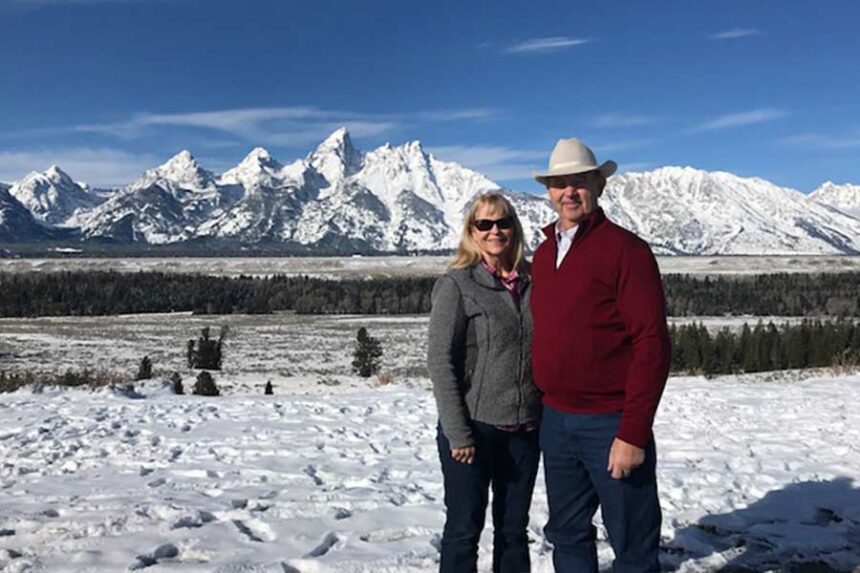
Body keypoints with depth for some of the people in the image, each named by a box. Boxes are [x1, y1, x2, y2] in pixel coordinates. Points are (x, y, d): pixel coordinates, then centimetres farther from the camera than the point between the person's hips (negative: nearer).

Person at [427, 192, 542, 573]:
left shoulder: (528, 285, 7)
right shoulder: (456, 284, -6)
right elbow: (440, 361, -11)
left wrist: (548, 419, 6)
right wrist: (457, 433, -15)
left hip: (524, 429, 5)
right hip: (473, 428, -4)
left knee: (514, 529, 15)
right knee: (464, 528, 6)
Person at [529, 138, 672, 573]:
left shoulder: (625, 249, -11)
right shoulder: (544, 253, 10)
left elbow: (652, 345, -15)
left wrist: (634, 433, -18)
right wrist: (544, 409, 10)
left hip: (610, 423, -6)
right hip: (555, 421, 6)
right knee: (567, 536, 18)